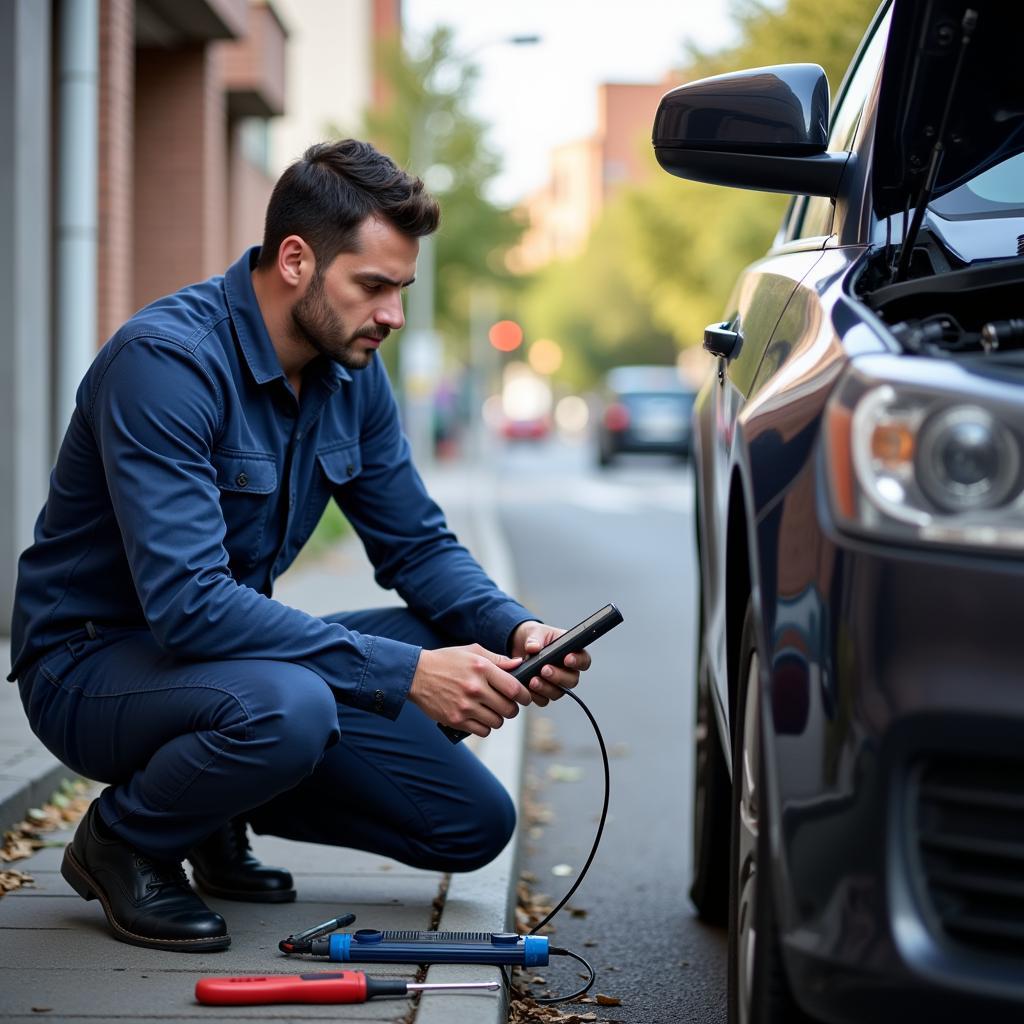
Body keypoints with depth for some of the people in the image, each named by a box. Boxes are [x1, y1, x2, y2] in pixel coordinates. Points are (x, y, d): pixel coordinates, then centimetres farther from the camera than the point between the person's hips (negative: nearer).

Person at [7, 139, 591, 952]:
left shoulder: (353, 372, -1)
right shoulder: (165, 360, -26)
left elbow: (418, 545, 6)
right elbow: (187, 604, -34)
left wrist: (515, 631, -15)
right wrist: (405, 673, -36)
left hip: (234, 646, 8)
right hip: (91, 664, -7)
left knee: (475, 823, -3)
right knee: (285, 706, -39)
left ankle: (219, 820, 14)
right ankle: (121, 841, -8)